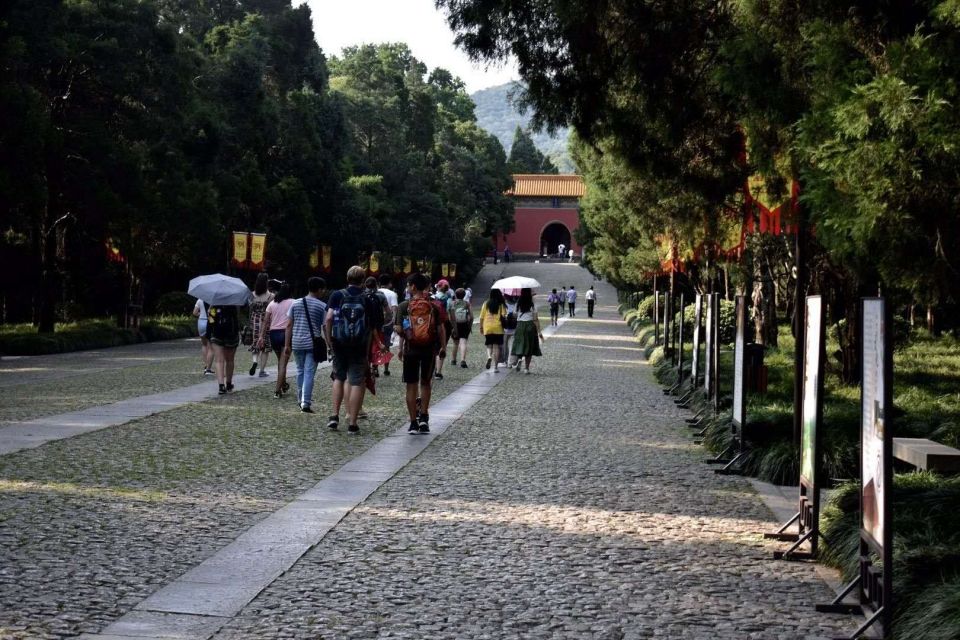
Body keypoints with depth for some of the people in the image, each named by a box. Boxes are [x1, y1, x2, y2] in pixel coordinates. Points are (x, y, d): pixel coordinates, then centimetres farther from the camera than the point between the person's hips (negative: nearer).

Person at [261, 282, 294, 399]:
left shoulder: (272, 303, 7)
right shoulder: (292, 303, -2)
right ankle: (278, 390, -10)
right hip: (286, 333, -4)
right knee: (283, 362, -3)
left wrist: (262, 336, 2)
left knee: (280, 360, 22)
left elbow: (266, 321, 2)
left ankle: (283, 384, 36)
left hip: (273, 333, 4)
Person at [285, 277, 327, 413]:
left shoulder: (296, 303, 6)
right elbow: (325, 328, -5)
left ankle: (301, 399, 27)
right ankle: (305, 403, -9)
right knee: (309, 373, -3)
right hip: (313, 344, -4)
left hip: (297, 343, 4)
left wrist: (287, 345, 8)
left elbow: (289, 325, 5)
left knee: (300, 371, 18)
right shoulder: (322, 306, -4)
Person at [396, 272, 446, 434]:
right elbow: (441, 329, -4)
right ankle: (423, 417, 10)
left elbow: (399, 330, -12)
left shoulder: (404, 306, -6)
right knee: (426, 383, 18)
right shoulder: (433, 306, -1)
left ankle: (413, 423, 7)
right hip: (429, 350, 1)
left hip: (411, 349, -1)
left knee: (411, 385, 7)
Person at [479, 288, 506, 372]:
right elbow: (503, 316, -11)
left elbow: (481, 317, 3)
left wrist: (481, 327, 11)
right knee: (496, 347, 4)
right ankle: (495, 367, 1)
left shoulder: (486, 304, 2)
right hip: (498, 328, -1)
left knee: (489, 345, 15)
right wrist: (504, 323, 5)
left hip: (487, 328, 1)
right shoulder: (501, 305, -2)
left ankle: (489, 356, -16)